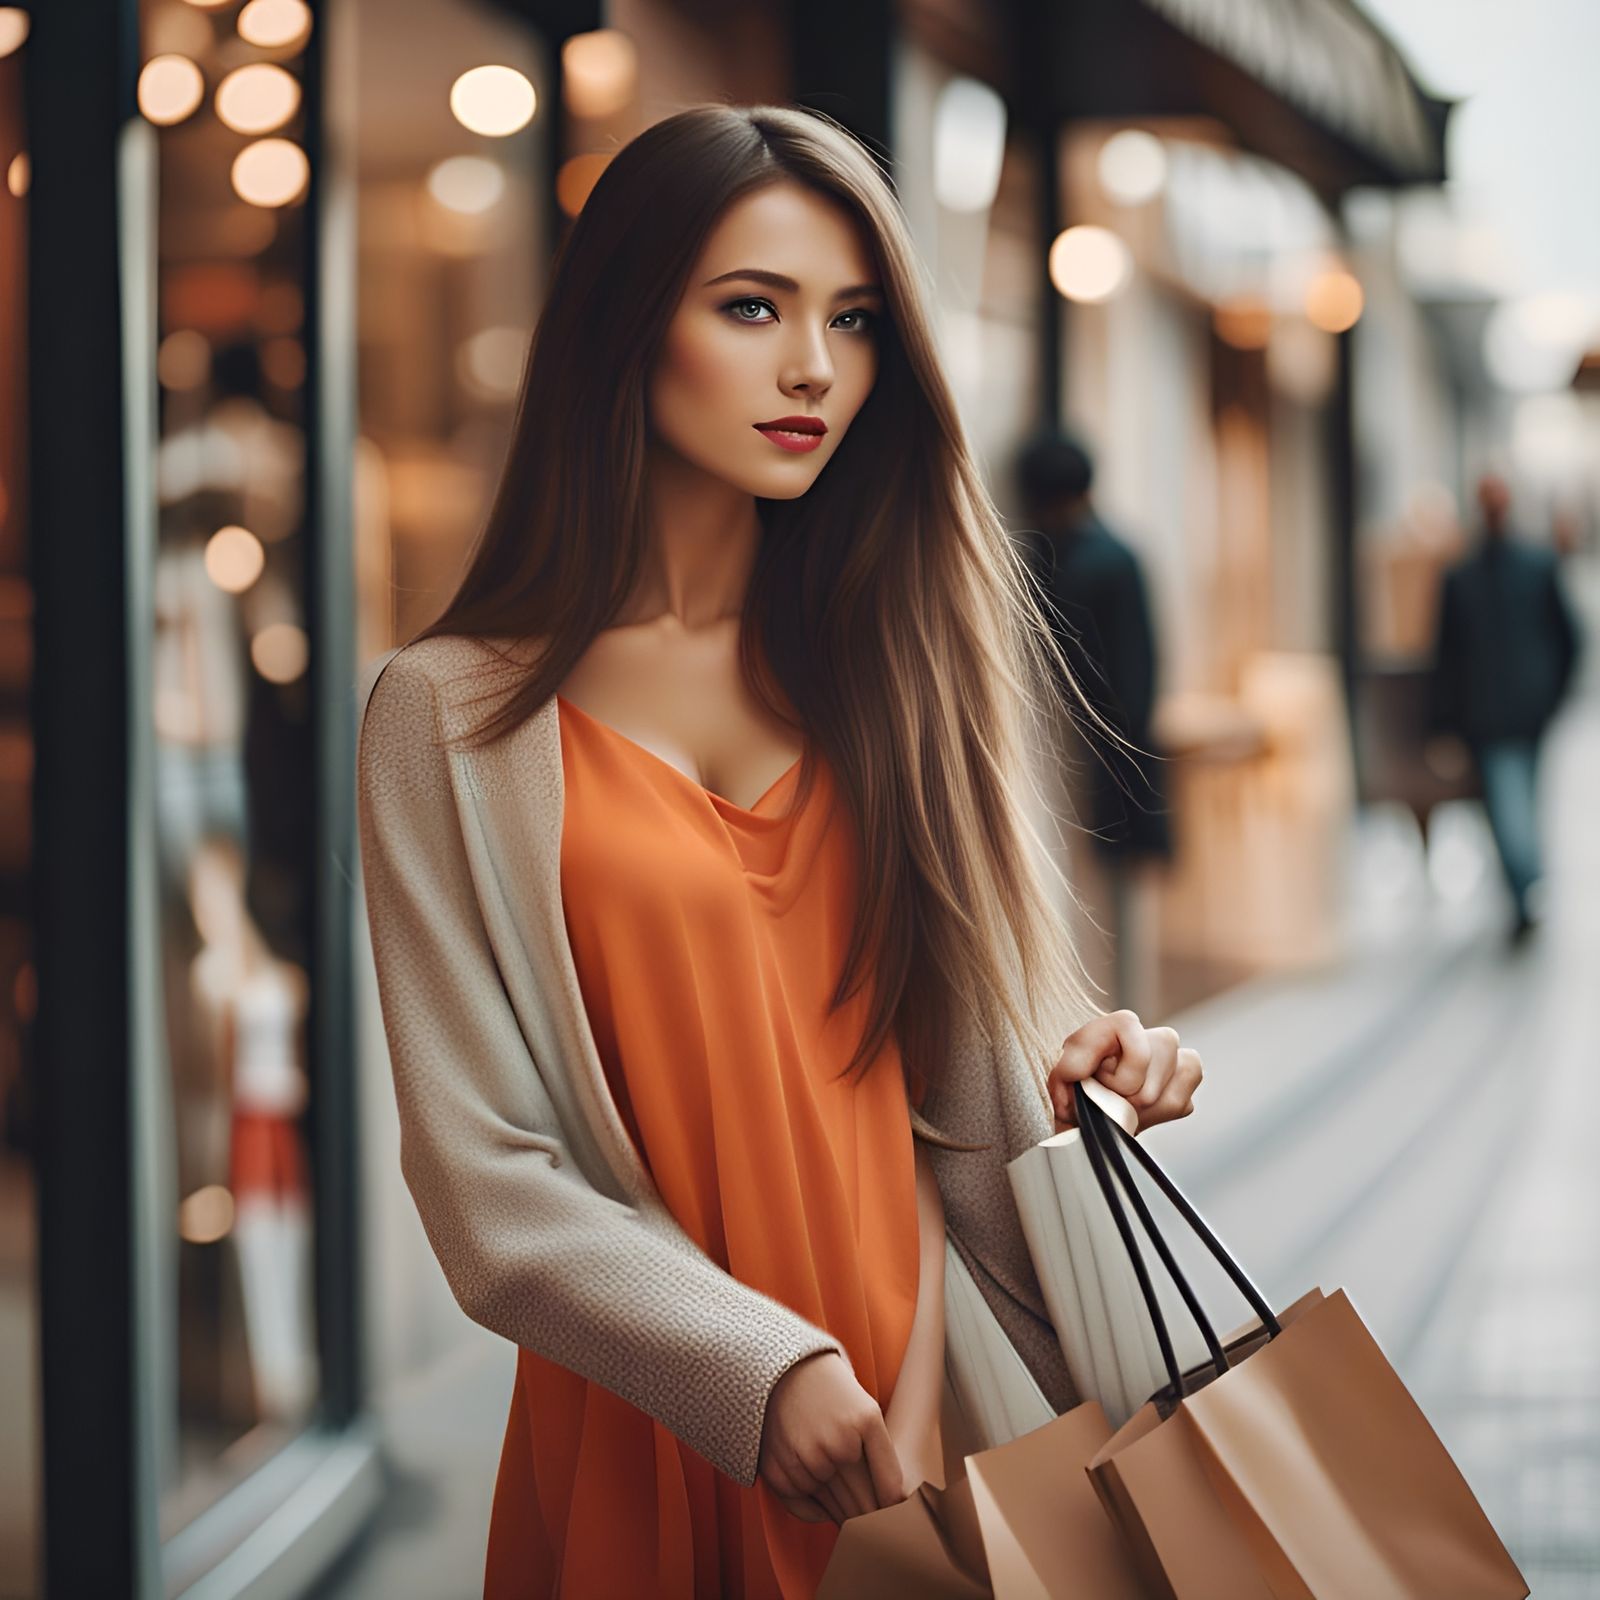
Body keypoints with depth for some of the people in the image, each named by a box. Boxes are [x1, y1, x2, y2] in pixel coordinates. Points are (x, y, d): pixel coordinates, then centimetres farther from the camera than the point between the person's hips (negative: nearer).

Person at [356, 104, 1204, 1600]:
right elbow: (480, 1171, -8)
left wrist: (1069, 1071, -11)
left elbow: (946, 1059, 10)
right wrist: (759, 1369, -17)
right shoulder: (452, 715, -5)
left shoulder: (889, 663, 6)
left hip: (927, 1390, 3)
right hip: (647, 1439, -3)